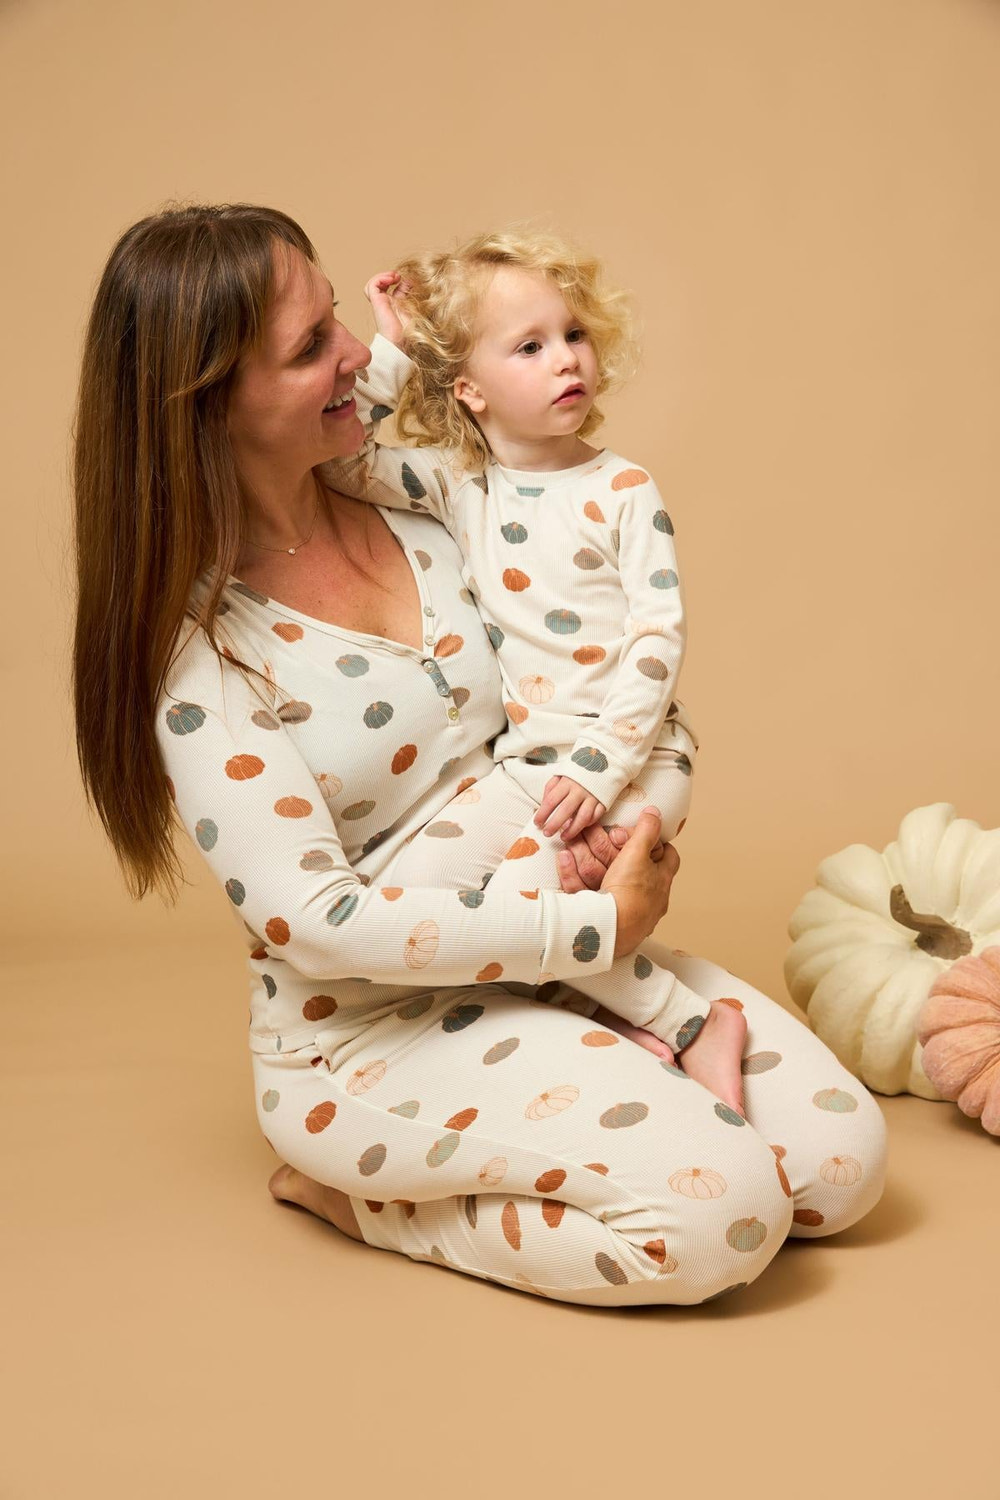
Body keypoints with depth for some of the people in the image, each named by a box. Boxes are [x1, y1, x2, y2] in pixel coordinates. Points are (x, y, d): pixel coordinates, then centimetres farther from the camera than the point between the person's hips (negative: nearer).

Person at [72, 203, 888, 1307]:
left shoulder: (412, 514, 3)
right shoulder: (198, 642, -15)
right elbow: (316, 919, -21)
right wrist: (595, 925, -19)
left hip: (542, 960, 6)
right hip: (365, 1036, -5)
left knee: (842, 1161, -9)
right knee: (722, 1211, -22)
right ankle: (359, 1193, -5)